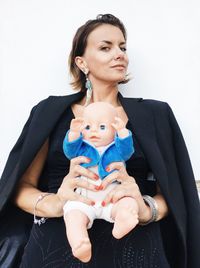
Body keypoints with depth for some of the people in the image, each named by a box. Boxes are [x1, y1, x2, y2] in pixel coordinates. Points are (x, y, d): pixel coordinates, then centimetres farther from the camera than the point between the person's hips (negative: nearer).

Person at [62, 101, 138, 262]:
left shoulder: (117, 149, 11)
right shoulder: (82, 147, 13)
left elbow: (127, 151, -8)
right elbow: (69, 150, -3)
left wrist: (122, 131, -23)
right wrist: (74, 133, -20)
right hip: (83, 197, 0)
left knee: (130, 204, -28)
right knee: (73, 215, -27)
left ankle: (121, 225, -58)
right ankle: (79, 248, -49)